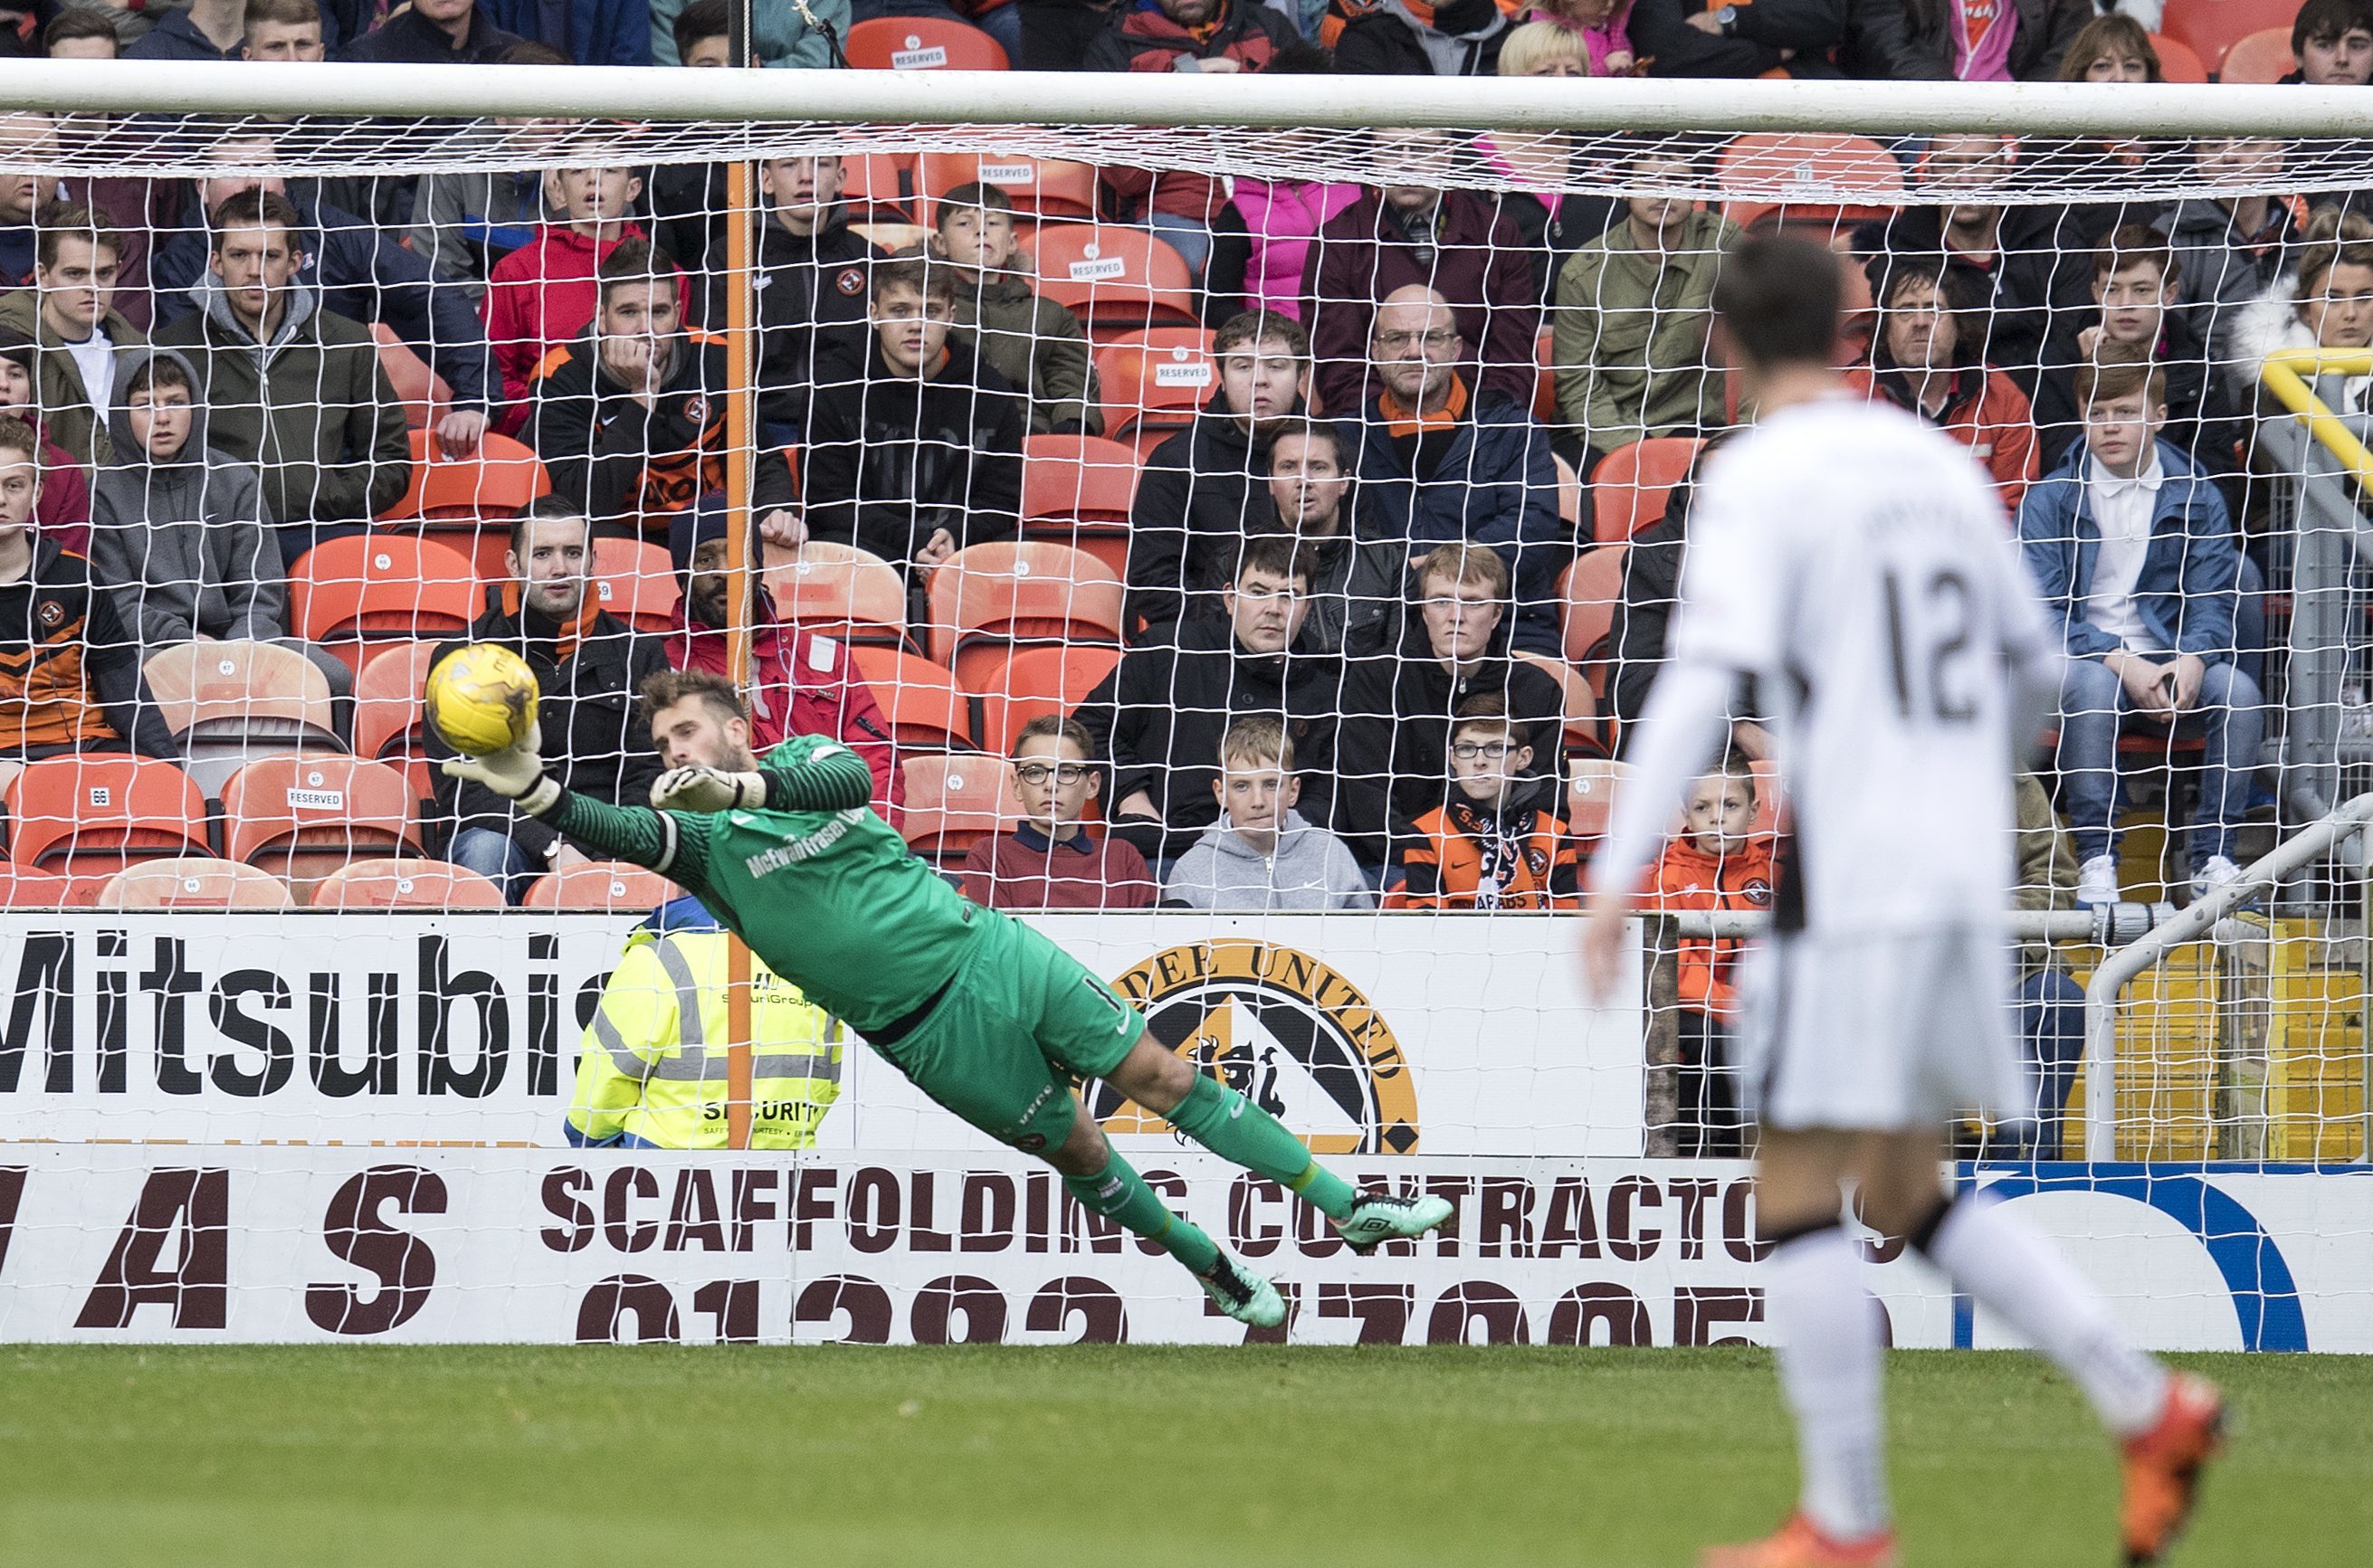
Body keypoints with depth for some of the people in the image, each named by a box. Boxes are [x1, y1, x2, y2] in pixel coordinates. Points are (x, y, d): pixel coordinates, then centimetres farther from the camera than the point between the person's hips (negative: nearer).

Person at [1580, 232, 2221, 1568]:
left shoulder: (1760, 479, -6)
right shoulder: (1940, 466, 14)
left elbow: (1705, 680, -19)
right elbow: (2035, 669, 23)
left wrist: (1617, 877, -21)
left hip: (1847, 882, -7)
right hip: (1968, 876, 7)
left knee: (1799, 1196, -1)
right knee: (1911, 1202, 15)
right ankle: (2151, 1409, 1)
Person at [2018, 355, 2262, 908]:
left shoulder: (2196, 494, 5)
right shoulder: (2051, 498, -1)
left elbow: (2214, 597, 3)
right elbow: (2042, 609, -8)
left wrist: (2193, 659, -20)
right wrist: (2121, 664, -22)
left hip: (2172, 658, 2)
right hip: (2085, 655, -2)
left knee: (2238, 693, -28)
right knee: (2093, 688, -37)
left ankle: (2213, 859, -20)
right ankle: (2095, 861, -32)